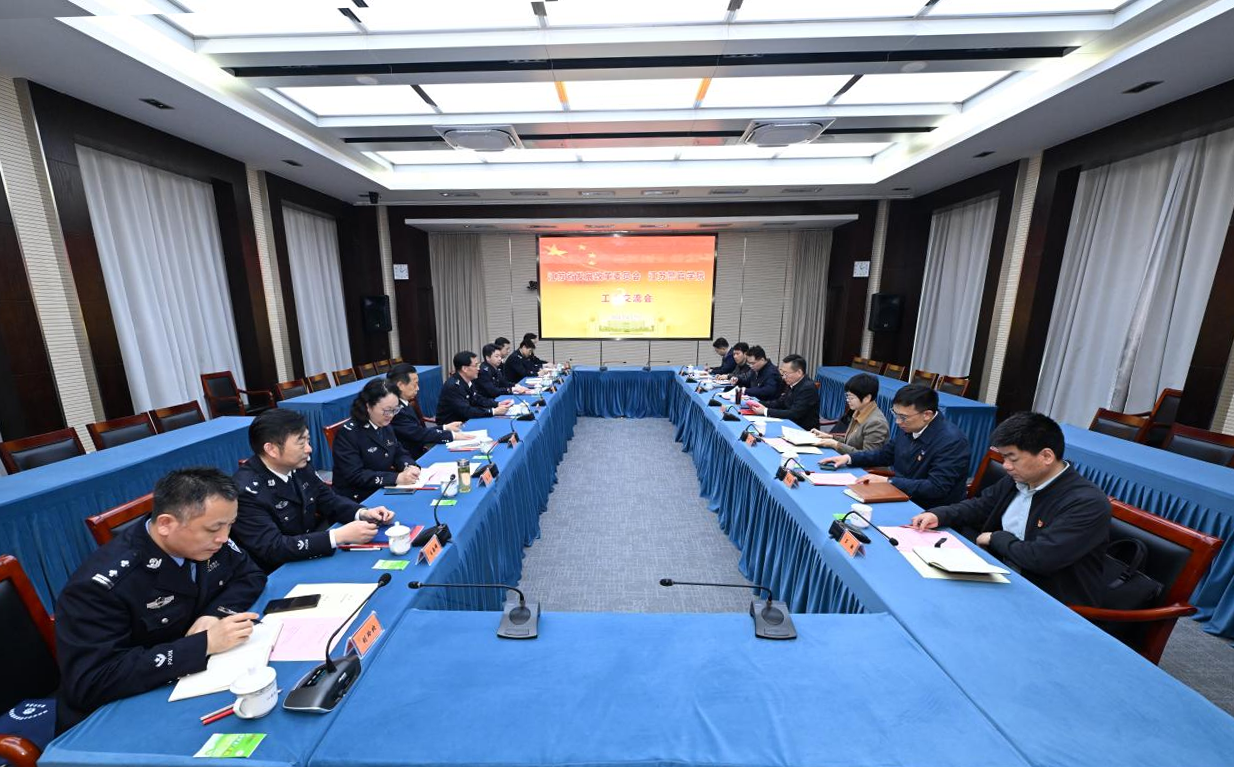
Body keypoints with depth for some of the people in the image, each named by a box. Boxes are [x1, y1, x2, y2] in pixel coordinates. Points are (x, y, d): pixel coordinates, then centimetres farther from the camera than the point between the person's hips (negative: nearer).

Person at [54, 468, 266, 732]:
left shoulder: (208, 543, -9)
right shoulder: (102, 584, -25)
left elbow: (251, 576, 2)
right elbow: (90, 682, -27)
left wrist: (215, 615, -17)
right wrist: (205, 644, -31)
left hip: (195, 680, 5)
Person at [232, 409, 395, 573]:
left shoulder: (298, 466, -5)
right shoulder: (246, 490, -23)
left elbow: (328, 500, 6)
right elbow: (272, 548, -27)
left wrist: (363, 513, -13)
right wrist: (339, 536, -32)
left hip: (313, 557, 6)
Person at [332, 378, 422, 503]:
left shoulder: (385, 425, 6)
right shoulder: (348, 432, -15)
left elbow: (400, 453, 12)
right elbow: (355, 476, -21)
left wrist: (410, 467, -11)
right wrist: (397, 478, -30)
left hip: (385, 491, 7)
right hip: (357, 500, -7)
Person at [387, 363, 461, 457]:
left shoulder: (402, 404, 6)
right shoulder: (395, 410, -21)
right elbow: (419, 435, -22)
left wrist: (445, 427, 4)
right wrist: (452, 435, -17)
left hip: (418, 453, 8)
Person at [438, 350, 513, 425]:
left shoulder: (469, 380, 0)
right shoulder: (453, 386, -23)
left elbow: (477, 399, 10)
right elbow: (466, 411, -28)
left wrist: (498, 404, -4)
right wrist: (493, 411, -28)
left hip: (465, 421, 7)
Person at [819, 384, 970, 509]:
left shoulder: (952, 441, -20)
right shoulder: (909, 427, 0)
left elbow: (936, 488, -24)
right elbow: (884, 454, 15)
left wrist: (887, 481, -24)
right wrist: (849, 458, 2)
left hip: (932, 514, -7)